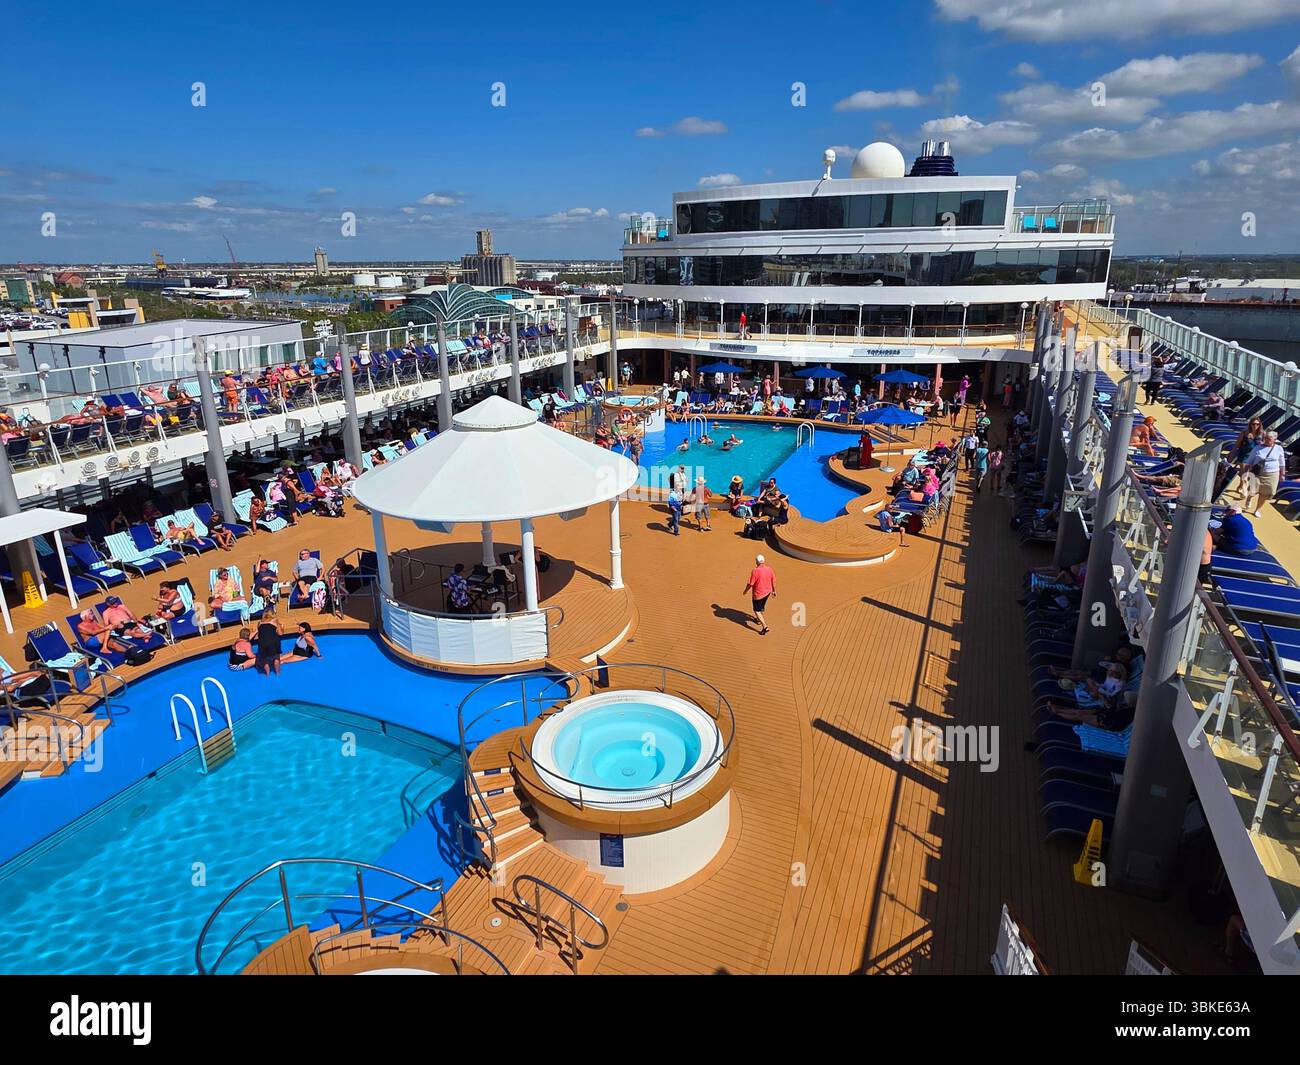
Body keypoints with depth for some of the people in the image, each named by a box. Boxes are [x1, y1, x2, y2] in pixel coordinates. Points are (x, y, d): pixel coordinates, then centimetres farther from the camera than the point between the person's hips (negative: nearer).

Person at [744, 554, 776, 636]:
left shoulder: (755, 571, -24)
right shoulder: (769, 569, -7)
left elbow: (750, 584, -20)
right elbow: (773, 581, 4)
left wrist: (746, 591, -1)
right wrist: (774, 591, 19)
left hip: (758, 594, -6)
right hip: (767, 592, 6)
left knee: (757, 611, 6)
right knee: (762, 606, 30)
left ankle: (765, 627, -3)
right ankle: (760, 619, 51)